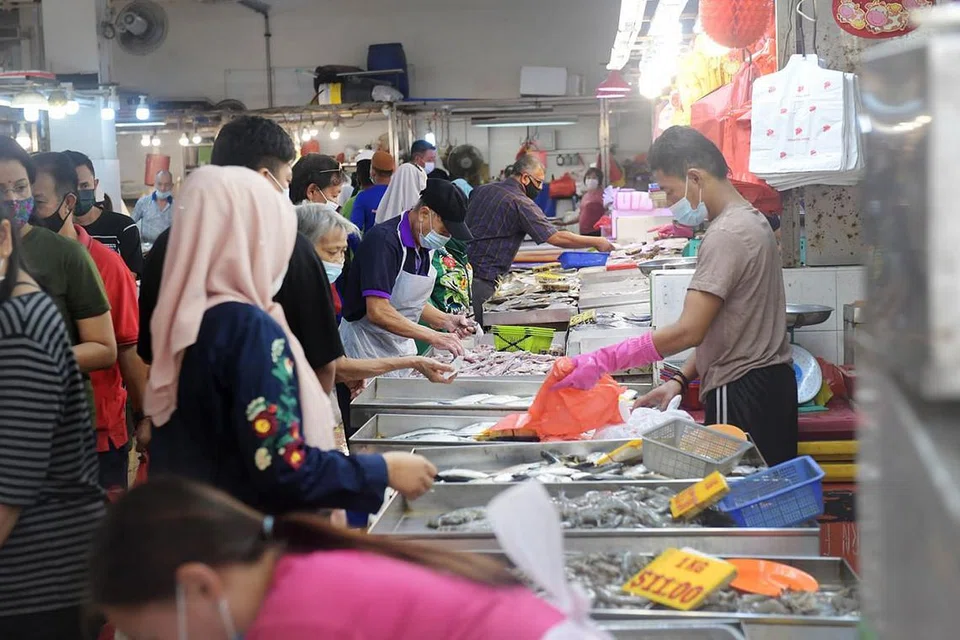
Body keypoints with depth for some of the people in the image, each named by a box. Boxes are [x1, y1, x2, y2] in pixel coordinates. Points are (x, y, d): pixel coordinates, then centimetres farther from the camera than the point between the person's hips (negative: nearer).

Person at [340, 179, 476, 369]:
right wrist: (433, 336, -28)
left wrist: (446, 321, 0)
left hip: (403, 345, 8)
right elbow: (377, 311, -29)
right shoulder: (384, 240, -21)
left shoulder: (425, 245, 6)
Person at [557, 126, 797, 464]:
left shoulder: (726, 236, -18)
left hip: (740, 394, -10)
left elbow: (689, 332, -25)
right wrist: (682, 379, 9)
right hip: (771, 383, 10)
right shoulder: (751, 220, 14)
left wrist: (602, 362, -23)